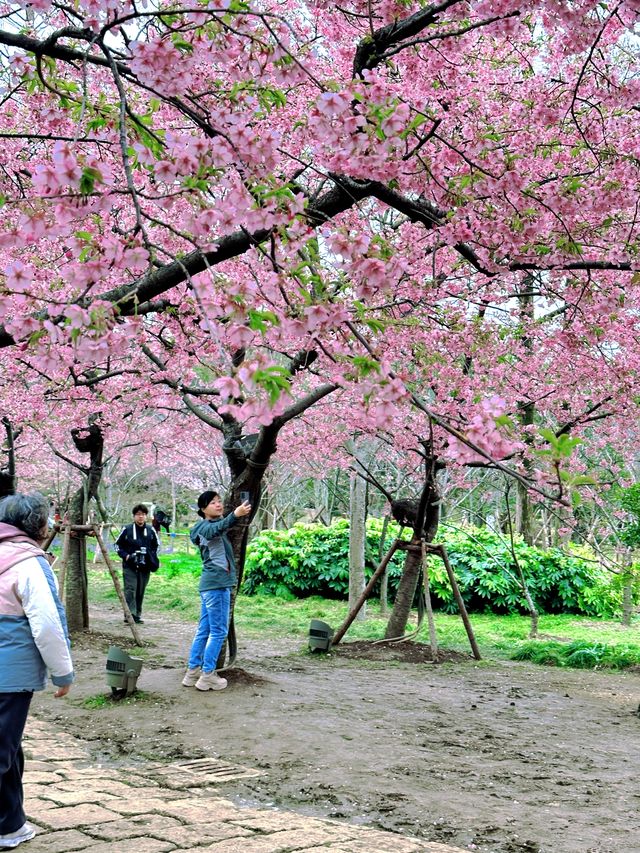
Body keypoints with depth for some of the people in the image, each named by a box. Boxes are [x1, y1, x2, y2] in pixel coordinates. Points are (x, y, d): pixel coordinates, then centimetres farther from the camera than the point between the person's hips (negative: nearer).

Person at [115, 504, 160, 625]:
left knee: (141, 591, 8)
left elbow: (156, 545, 21)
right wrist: (126, 556, -7)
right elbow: (118, 545, 7)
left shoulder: (151, 530, 7)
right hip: (130, 566, -3)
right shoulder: (127, 530, -1)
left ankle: (137, 614, 16)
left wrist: (152, 558, 6)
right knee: (130, 589, -13)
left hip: (145, 567, 3)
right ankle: (130, 614, -16)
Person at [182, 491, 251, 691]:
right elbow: (217, 528, -35)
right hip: (216, 583, -10)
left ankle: (193, 671, 17)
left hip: (212, 584, 10)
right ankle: (207, 675, -2)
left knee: (204, 629, 12)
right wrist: (235, 515, -54)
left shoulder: (211, 525, 21)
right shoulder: (205, 527, -13)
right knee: (218, 631, -6)